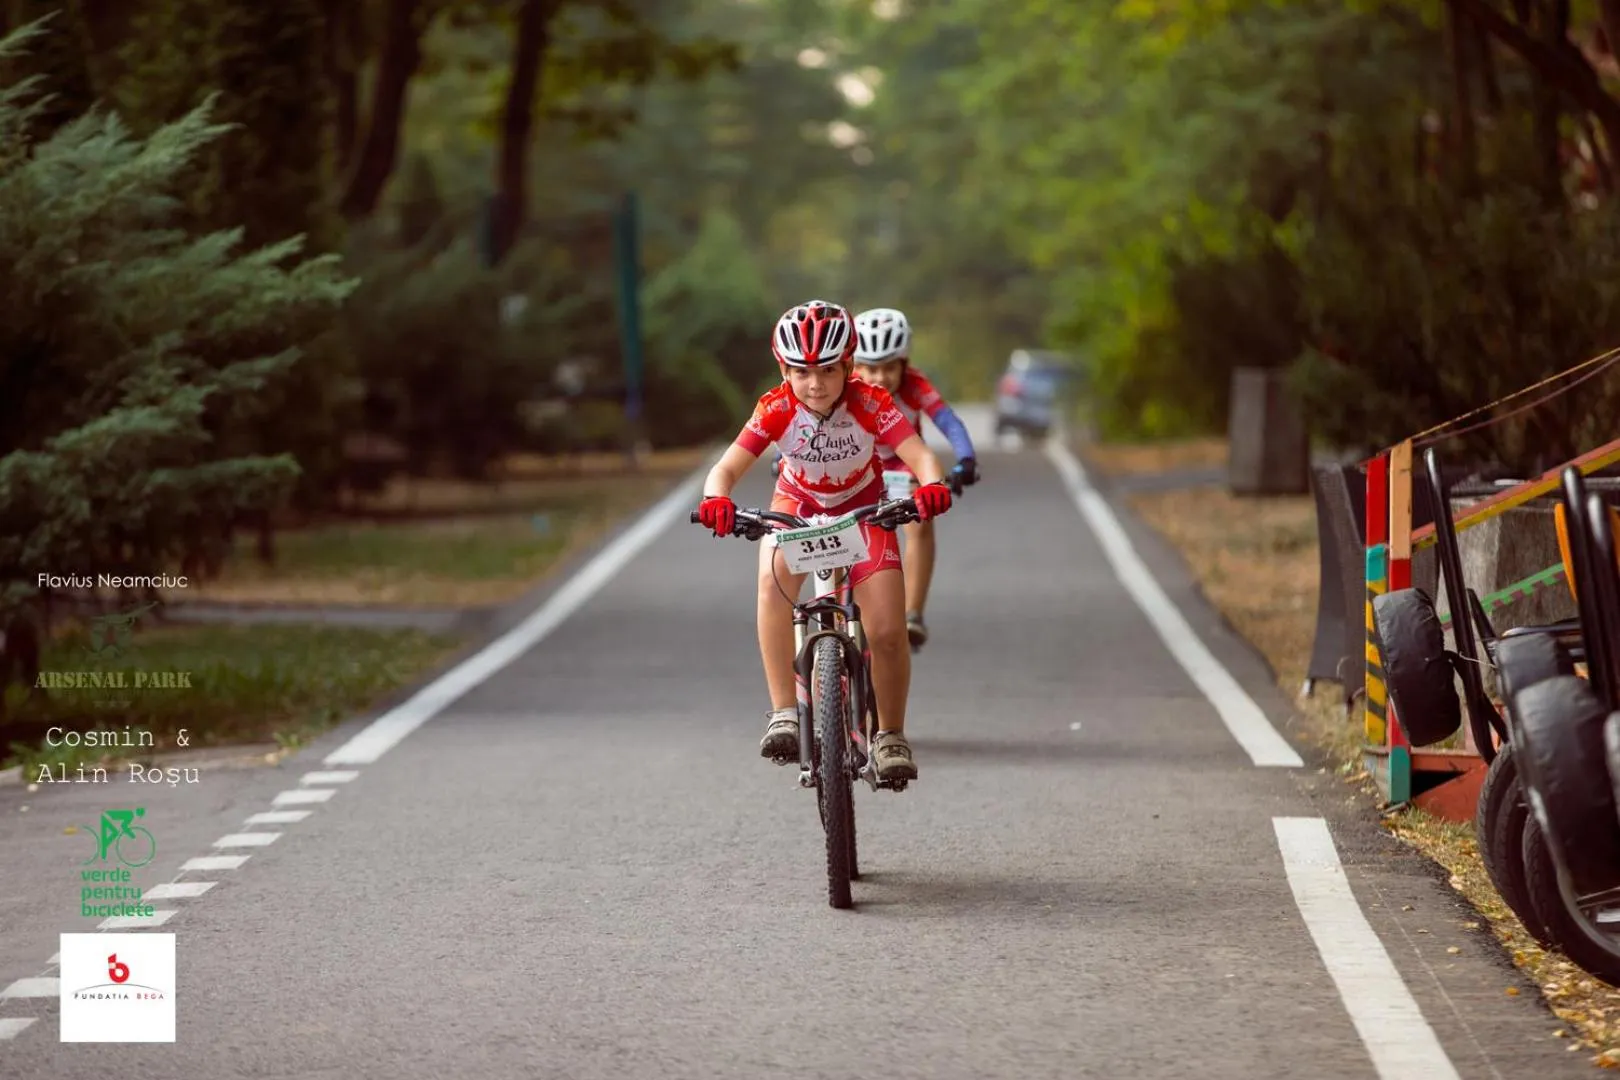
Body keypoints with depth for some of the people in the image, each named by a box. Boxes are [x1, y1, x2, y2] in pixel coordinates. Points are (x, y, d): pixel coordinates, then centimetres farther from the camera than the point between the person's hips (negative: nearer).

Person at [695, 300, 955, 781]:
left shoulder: (869, 404, -27)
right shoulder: (776, 409, -25)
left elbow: (920, 456, -37)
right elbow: (727, 467, -32)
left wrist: (932, 485, -60)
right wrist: (716, 499, -55)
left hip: (861, 507, 0)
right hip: (797, 505, 0)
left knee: (888, 632, -14)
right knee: (773, 579, -34)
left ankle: (890, 735, 11)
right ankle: (783, 714, -30)